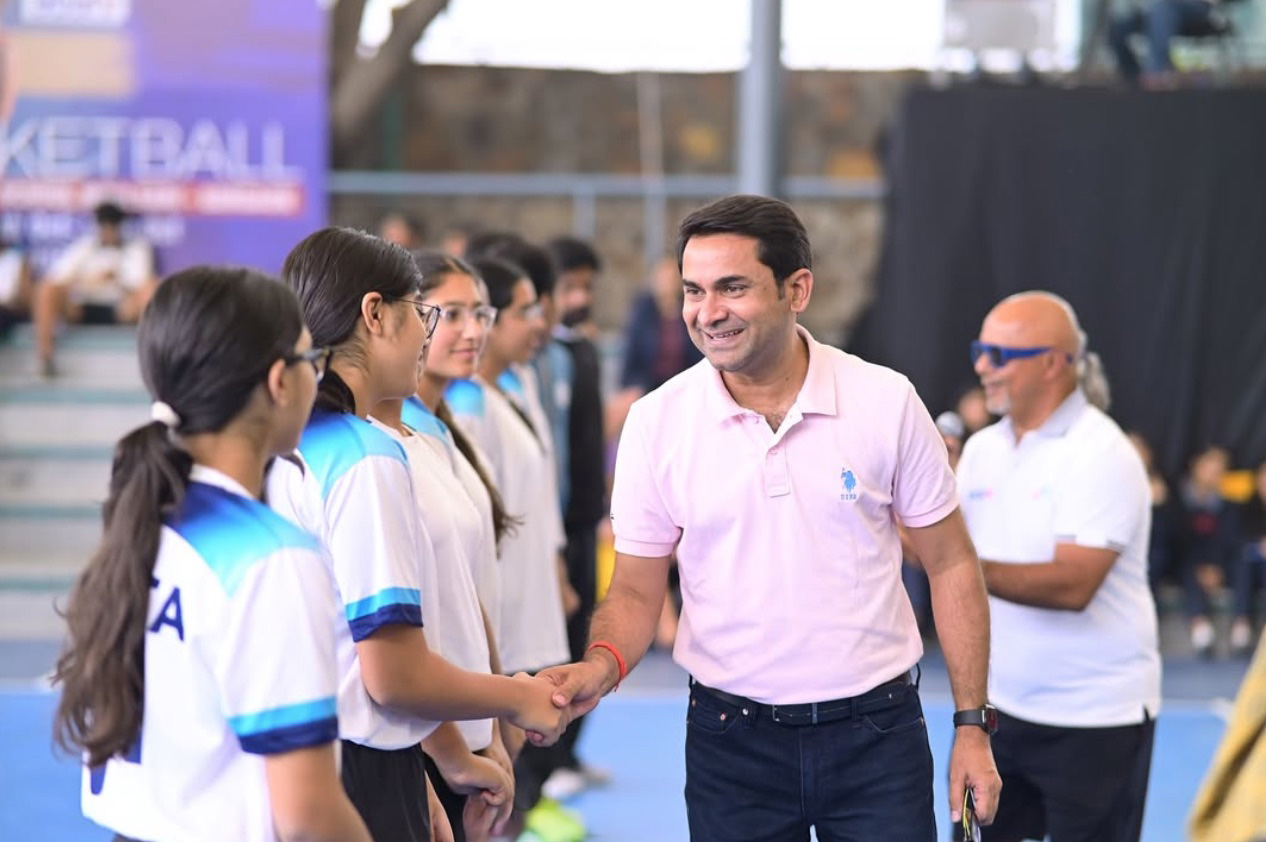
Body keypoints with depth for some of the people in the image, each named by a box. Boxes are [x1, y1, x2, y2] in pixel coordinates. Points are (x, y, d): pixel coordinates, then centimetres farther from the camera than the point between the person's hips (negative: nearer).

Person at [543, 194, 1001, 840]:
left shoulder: (886, 401, -5)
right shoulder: (655, 422, -4)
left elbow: (950, 566, 3)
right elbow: (635, 592, 2)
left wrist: (973, 725, 0)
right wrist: (603, 664, -19)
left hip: (876, 733, 0)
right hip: (731, 737, 1)